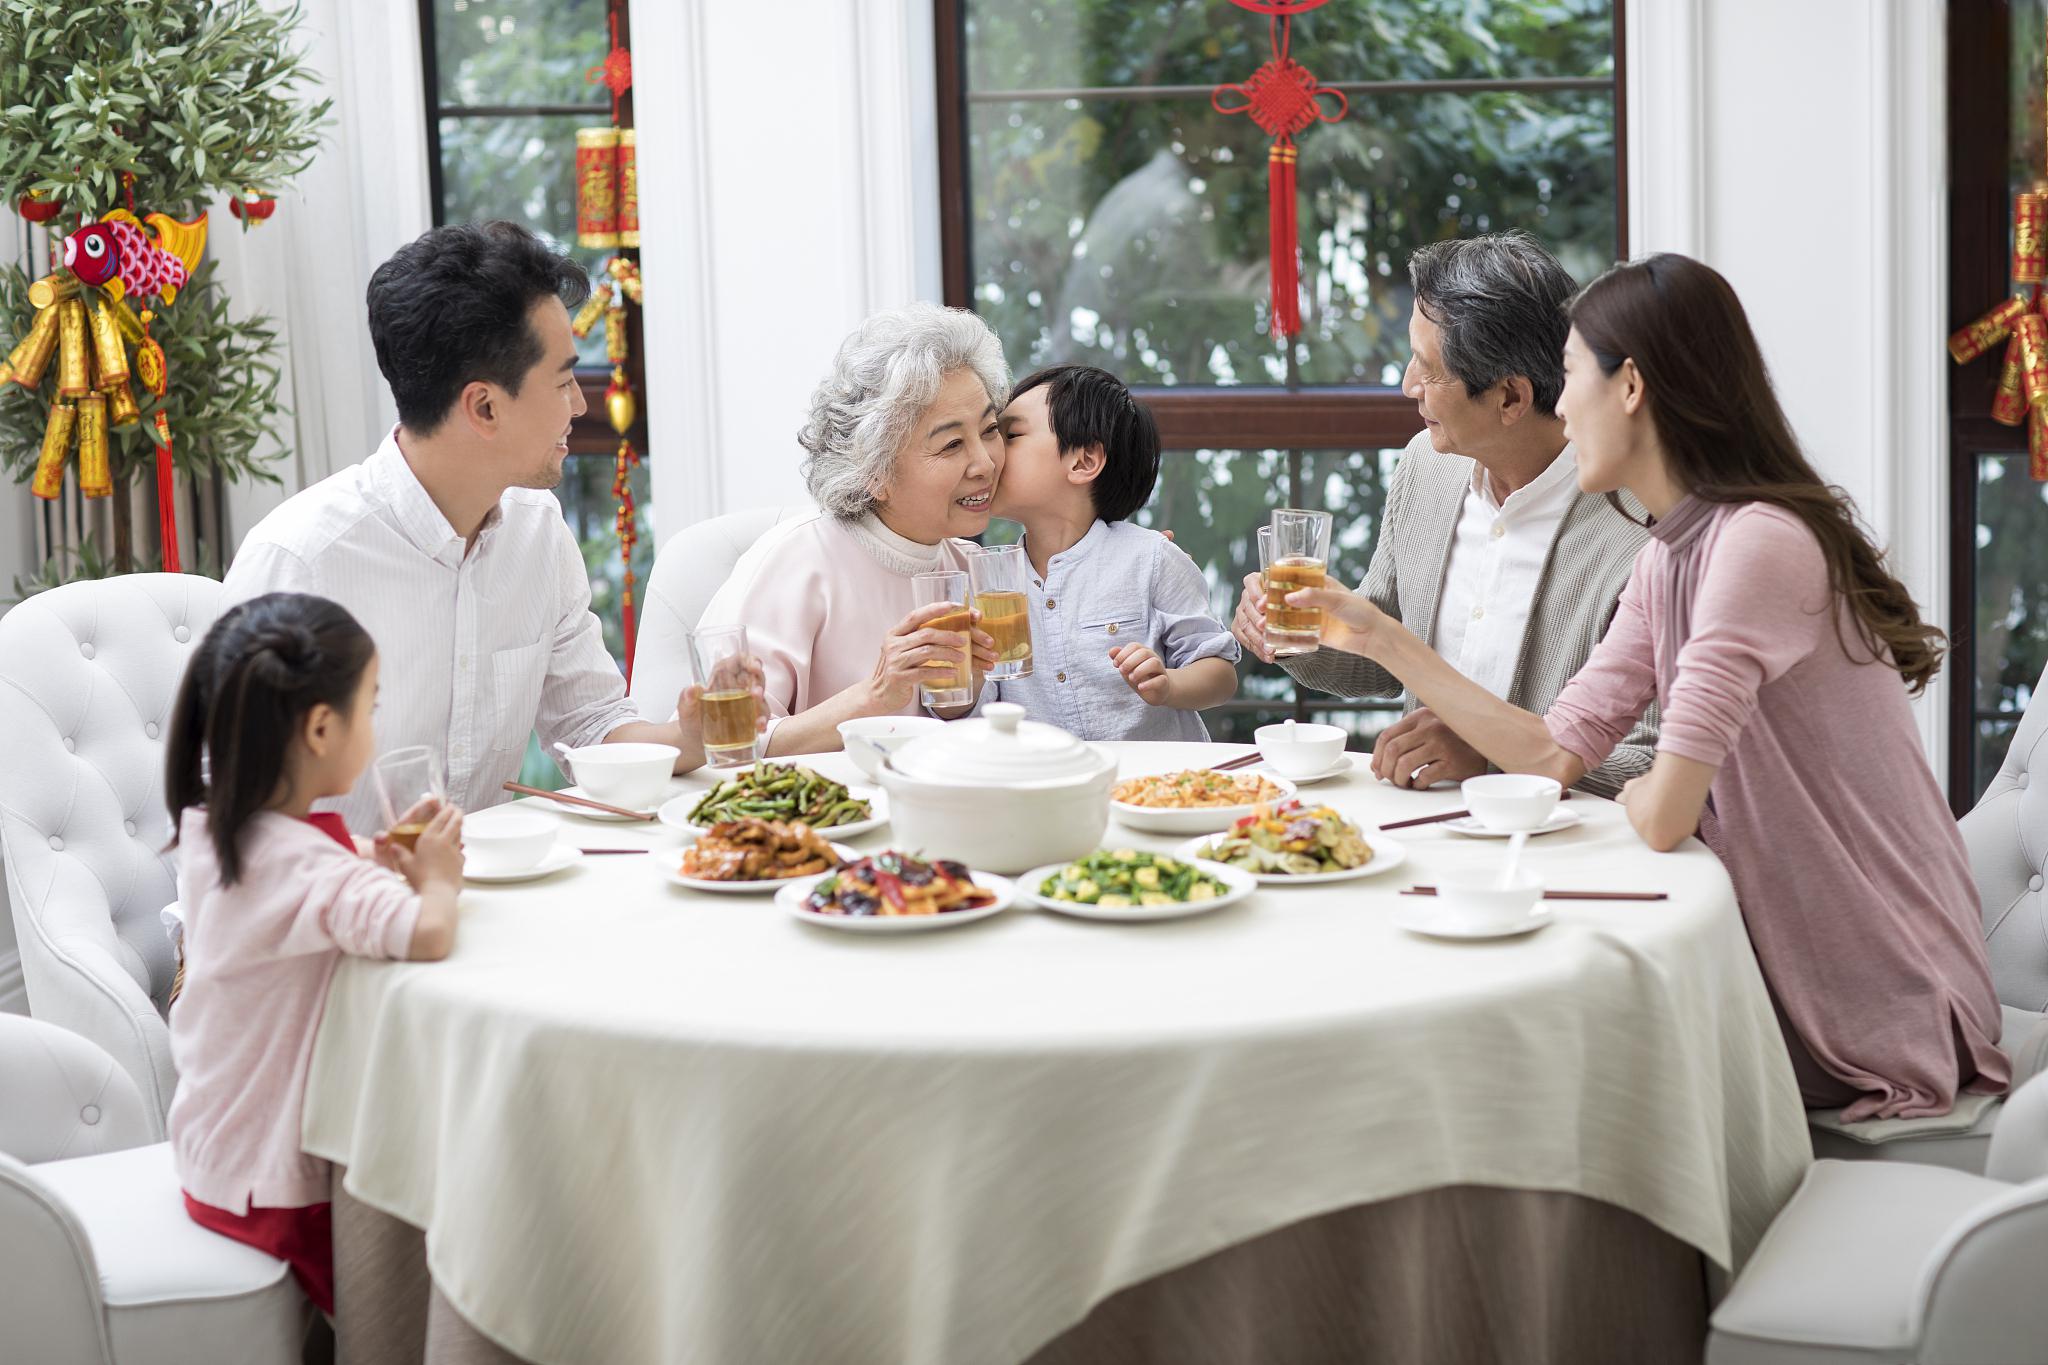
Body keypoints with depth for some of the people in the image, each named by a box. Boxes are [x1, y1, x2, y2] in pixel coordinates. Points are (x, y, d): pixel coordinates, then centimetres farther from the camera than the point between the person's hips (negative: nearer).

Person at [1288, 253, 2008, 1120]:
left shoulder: (1762, 543, -23)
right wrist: (1380, 637, 9)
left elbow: (1665, 817, -26)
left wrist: (1640, 792, -2)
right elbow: (1556, 752, 8)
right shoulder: (1667, 562, 8)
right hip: (1791, 968, 7)